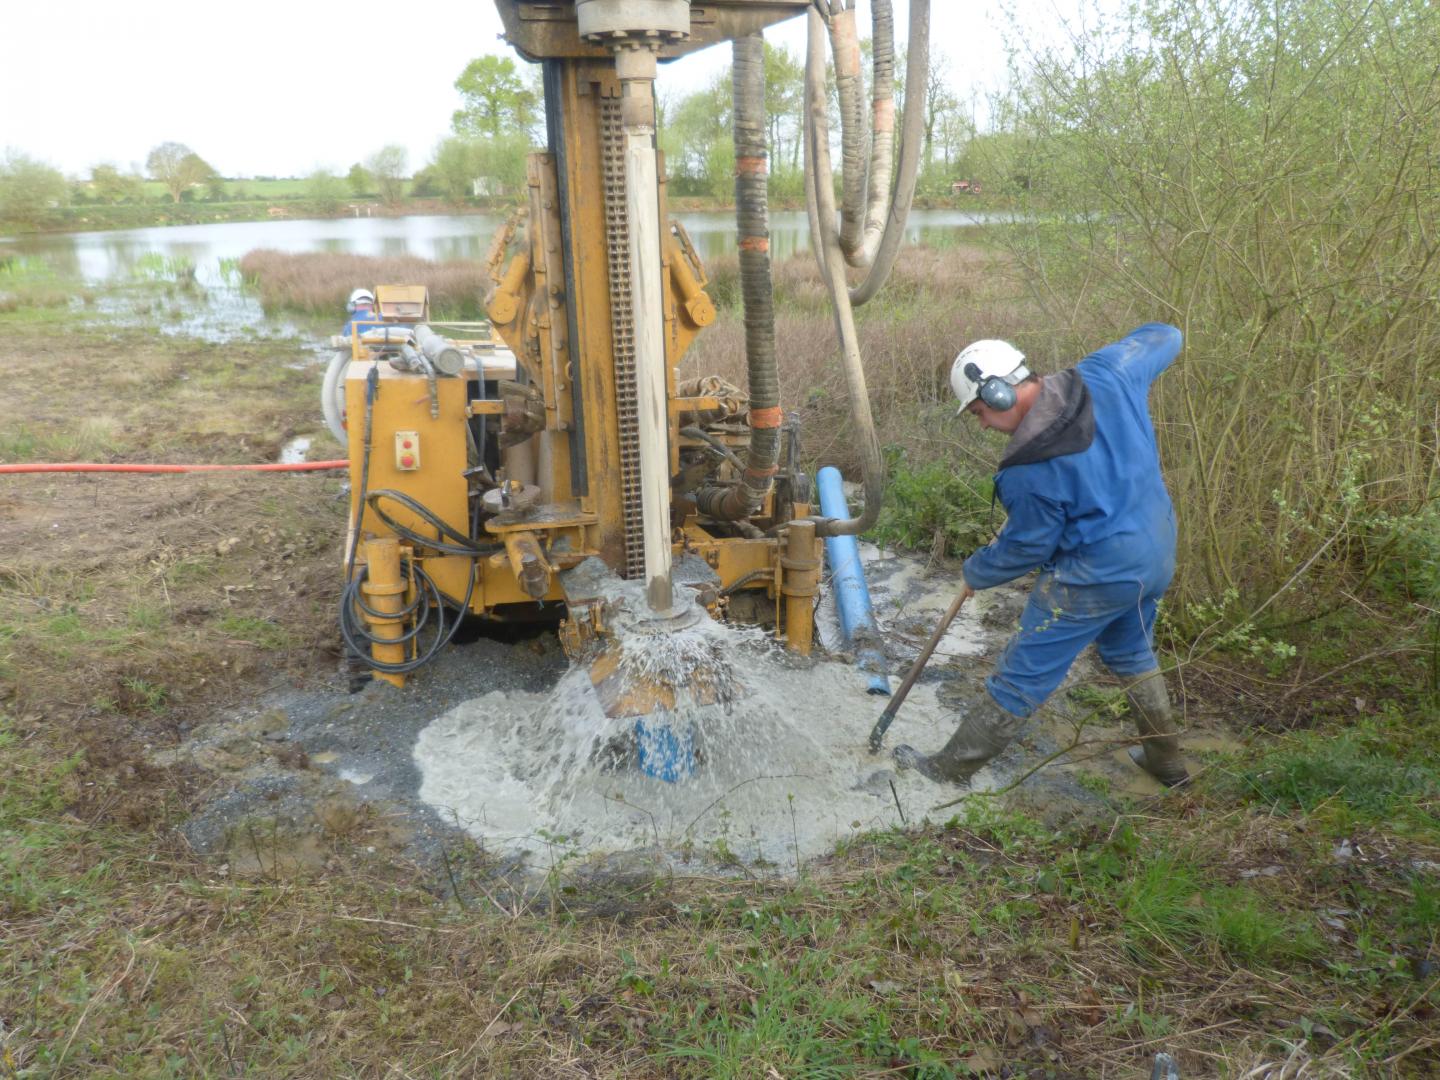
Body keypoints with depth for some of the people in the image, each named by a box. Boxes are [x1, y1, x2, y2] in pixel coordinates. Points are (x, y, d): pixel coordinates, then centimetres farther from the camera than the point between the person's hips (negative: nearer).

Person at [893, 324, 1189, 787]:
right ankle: (1165, 759, 46)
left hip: (1095, 577, -8)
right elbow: (1163, 337, 8)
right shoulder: (1105, 374, -10)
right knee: (1132, 653, 31)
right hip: (1157, 556, 8)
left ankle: (951, 767, 19)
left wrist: (975, 573, 6)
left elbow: (1024, 548, -12)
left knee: (1021, 675, 5)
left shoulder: (1030, 471, -27)